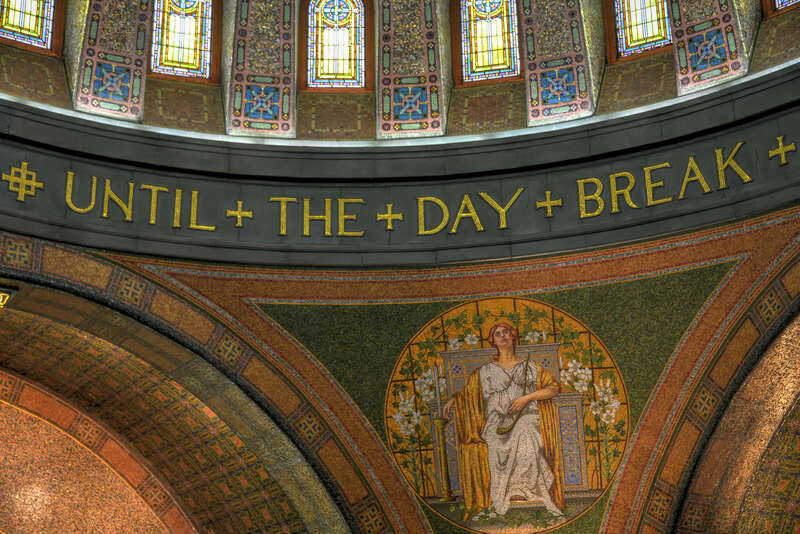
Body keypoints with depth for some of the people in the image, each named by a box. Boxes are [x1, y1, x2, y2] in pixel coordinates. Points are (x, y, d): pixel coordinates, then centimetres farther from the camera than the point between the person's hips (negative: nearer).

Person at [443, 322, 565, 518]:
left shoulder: (529, 367, 15)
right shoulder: (485, 371, 19)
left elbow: (554, 388, 9)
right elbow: (468, 391, 24)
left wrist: (526, 397, -3)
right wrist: (452, 399, 1)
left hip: (524, 422, -1)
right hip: (497, 426, 1)